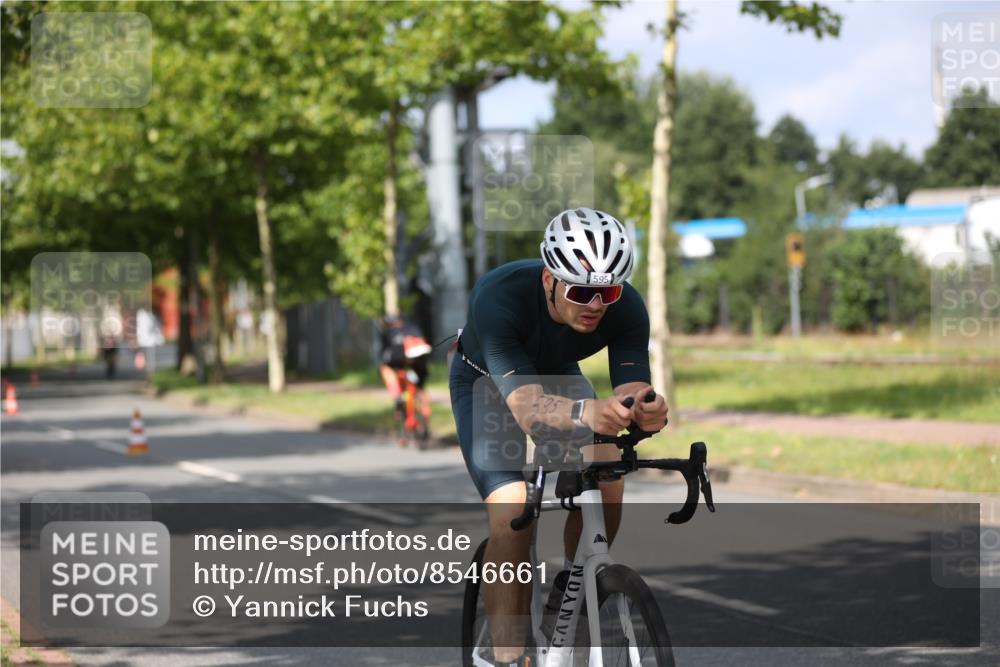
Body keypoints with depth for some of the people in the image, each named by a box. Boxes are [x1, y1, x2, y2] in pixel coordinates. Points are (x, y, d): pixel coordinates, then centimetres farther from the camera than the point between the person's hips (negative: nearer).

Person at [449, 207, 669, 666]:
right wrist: (586, 413, -70)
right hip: (485, 382, -3)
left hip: (557, 375, 4)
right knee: (512, 516, -23)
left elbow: (631, 393, -35)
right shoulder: (499, 297, -41)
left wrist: (647, 412, -59)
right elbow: (528, 408, -50)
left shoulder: (626, 308, -30)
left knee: (606, 484, -21)